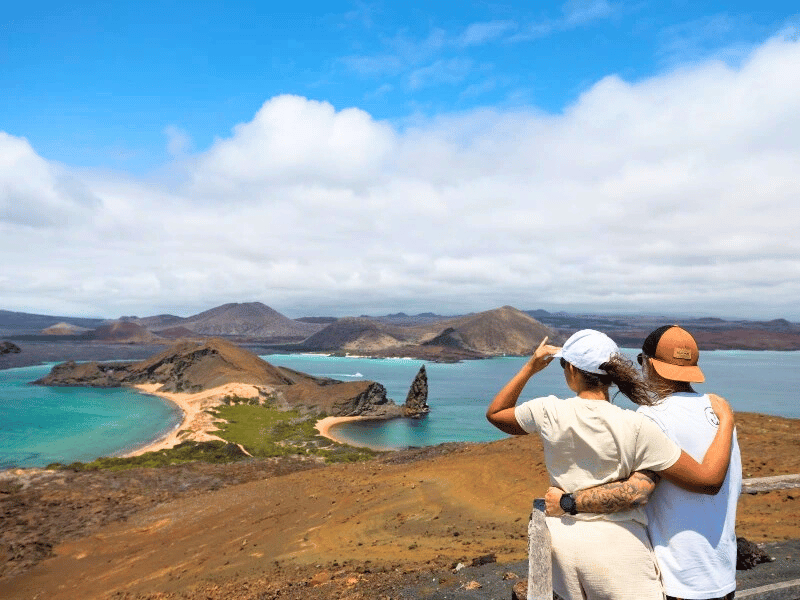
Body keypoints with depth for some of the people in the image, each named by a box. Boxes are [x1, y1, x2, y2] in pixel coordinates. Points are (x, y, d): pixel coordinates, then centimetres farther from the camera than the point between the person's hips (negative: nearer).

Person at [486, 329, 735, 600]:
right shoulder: (635, 427, -17)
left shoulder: (547, 413, -10)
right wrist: (726, 420, -1)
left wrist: (529, 368, 11)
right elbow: (709, 479, -13)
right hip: (617, 544, -3)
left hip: (561, 539, 3)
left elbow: (494, 414, 11)